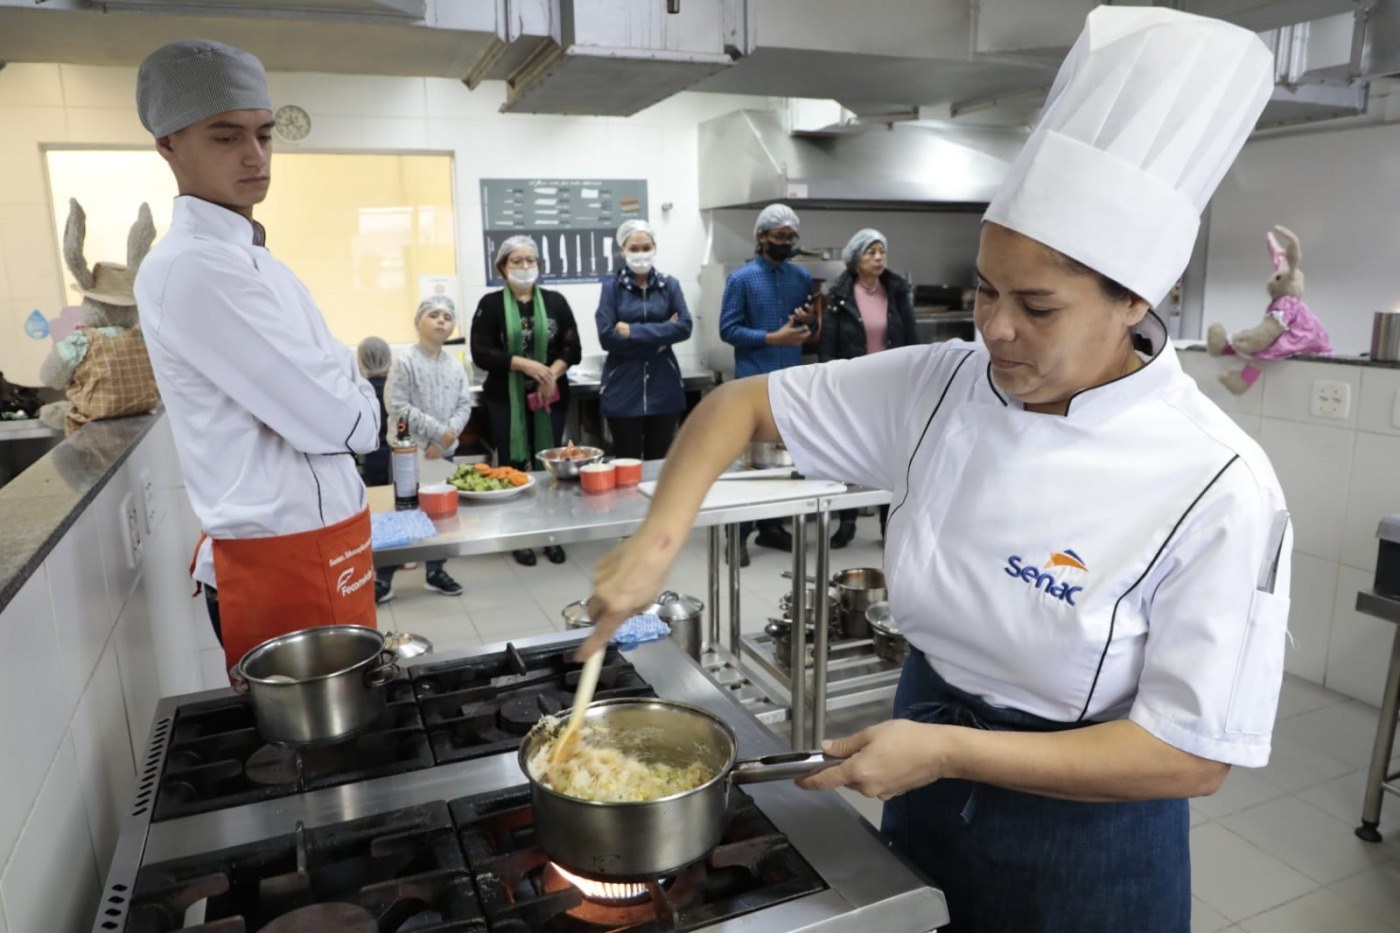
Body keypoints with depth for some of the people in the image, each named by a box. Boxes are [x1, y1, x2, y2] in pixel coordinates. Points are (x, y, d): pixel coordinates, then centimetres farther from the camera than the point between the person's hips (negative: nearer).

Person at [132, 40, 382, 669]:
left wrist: (344, 398, -3)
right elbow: (341, 424, -22)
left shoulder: (250, 260, 14)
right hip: (286, 564, -9)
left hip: (311, 543, 9)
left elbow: (329, 380, 17)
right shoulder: (194, 268, -18)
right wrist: (359, 406, -1)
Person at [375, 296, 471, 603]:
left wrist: (445, 438, -11)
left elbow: (464, 406, 4)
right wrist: (437, 430, -18)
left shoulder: (455, 365, 4)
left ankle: (435, 572, 25)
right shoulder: (405, 361, -11)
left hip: (444, 451, 5)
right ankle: (383, 576, 12)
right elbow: (397, 406, -15)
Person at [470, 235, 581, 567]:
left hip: (550, 396, 2)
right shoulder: (490, 304, 1)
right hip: (507, 399, -1)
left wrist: (553, 372, -14)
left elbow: (573, 349, 4)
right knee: (514, 464, 2)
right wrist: (524, 364, -17)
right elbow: (481, 354, -7)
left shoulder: (555, 301, 7)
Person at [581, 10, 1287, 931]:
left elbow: (1193, 756, -20)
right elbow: (740, 403, -7)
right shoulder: (937, 388, -14)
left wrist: (946, 751, -24)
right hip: (925, 789, 4)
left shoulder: (1216, 488, -24)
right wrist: (656, 544, -20)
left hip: (1083, 835, -3)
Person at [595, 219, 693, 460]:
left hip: (664, 389, 2)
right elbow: (607, 337, -11)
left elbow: (684, 327, -7)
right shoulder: (612, 287, 0)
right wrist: (660, 334, -12)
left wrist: (634, 331, -13)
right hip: (623, 391, -2)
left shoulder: (669, 285, 6)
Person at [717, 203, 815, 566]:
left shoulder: (802, 277, 11)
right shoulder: (741, 279, -4)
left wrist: (808, 320, -5)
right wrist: (773, 337, -18)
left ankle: (772, 526, 22)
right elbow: (728, 330, -10)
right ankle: (739, 534, 6)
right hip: (754, 381, -5)